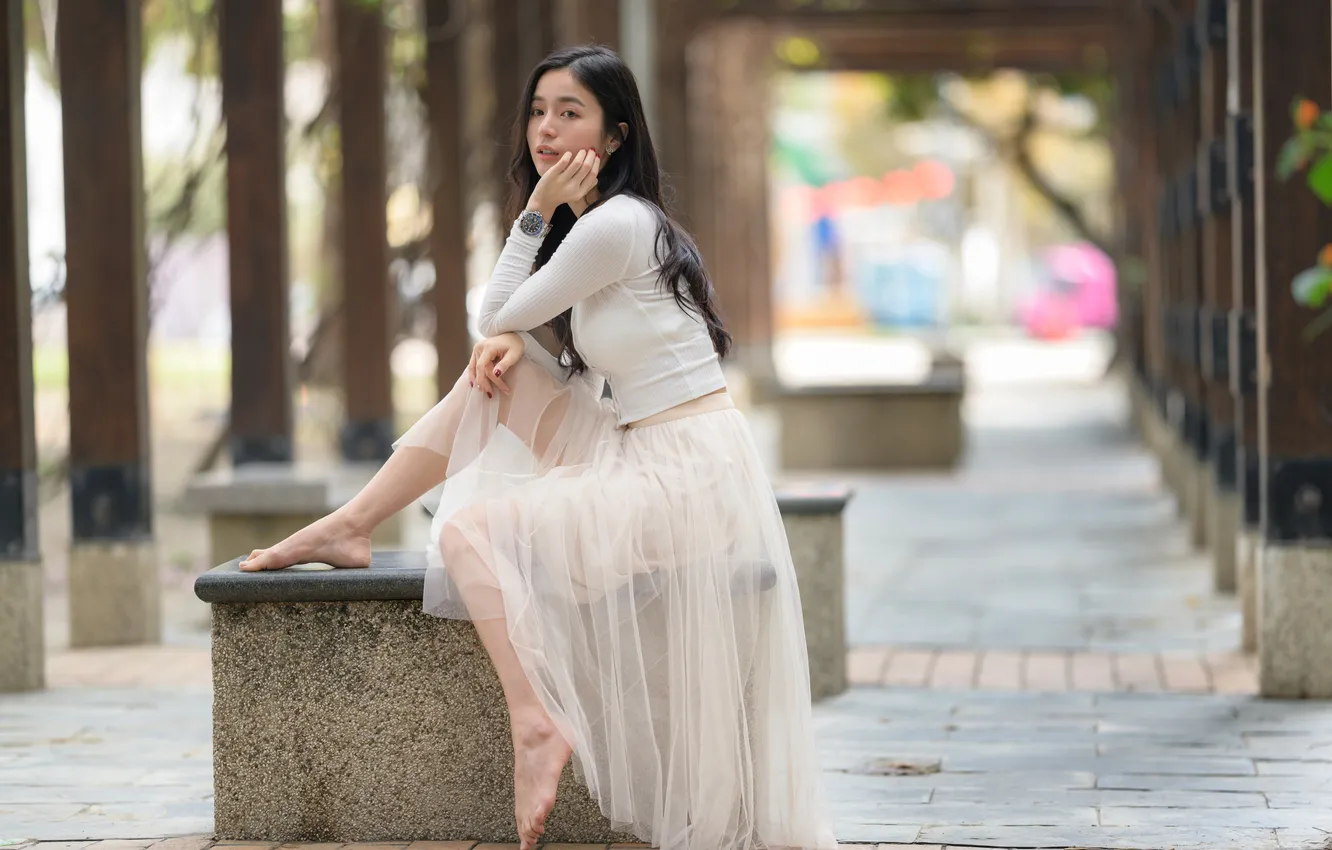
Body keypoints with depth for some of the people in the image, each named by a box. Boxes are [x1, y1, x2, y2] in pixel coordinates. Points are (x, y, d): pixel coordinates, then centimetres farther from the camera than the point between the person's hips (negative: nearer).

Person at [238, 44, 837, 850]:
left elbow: (500, 314, -6)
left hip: (689, 480, -10)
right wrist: (511, 341, -2)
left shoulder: (617, 225, -16)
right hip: (644, 459, 10)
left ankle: (538, 727, -17)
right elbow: (508, 329, 20)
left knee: (472, 527, -16)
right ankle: (349, 527, 10)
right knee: (498, 374, 9)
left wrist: (536, 210, -4)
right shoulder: (592, 225, 14)